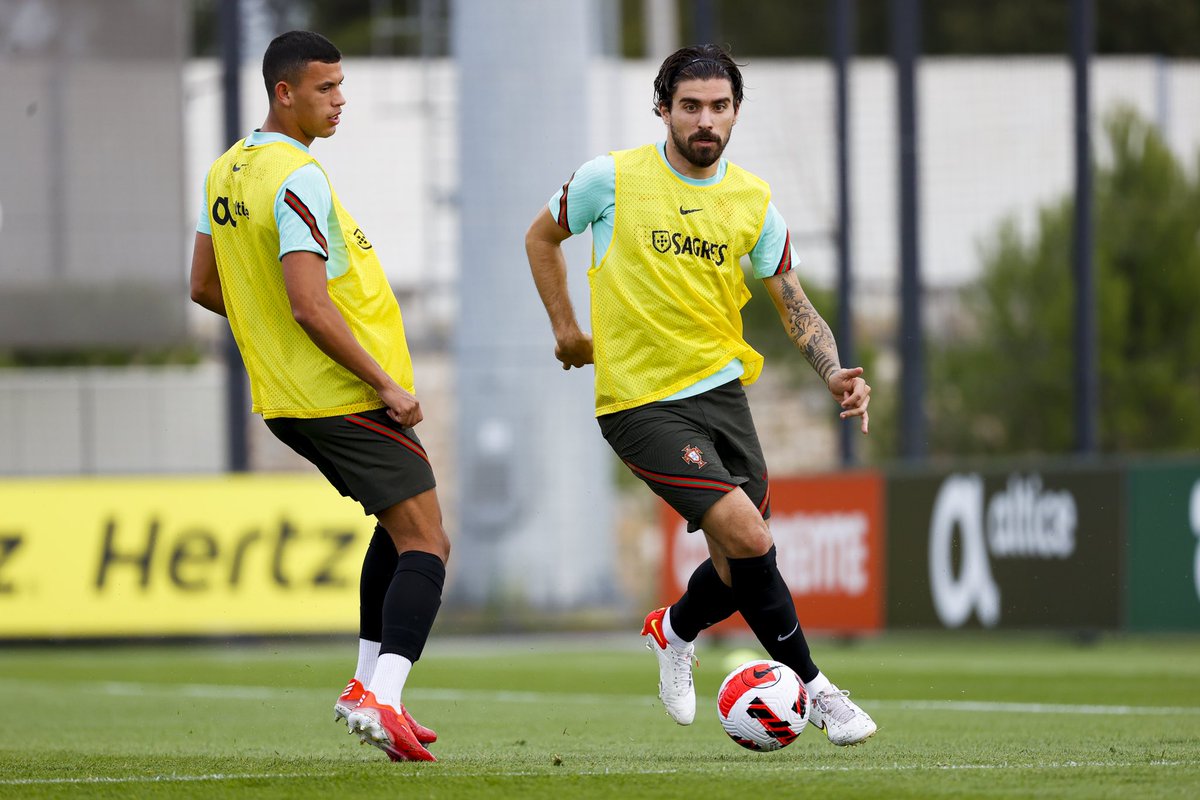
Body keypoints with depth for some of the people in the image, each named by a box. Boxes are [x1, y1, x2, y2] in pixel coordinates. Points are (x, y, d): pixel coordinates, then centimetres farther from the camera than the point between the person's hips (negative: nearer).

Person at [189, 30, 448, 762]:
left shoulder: (226, 173, 9)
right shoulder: (297, 179, -20)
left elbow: (205, 286, 18)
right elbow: (308, 304, -25)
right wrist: (386, 382, -18)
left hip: (284, 400, 9)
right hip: (346, 395, -9)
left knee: (402, 529, 23)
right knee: (425, 546, -8)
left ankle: (371, 683, 20)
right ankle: (382, 699, -22)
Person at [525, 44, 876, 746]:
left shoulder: (754, 202, 2)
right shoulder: (613, 179, -8)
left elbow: (795, 306, 5)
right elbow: (543, 237, 10)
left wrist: (835, 372, -12)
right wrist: (566, 327, 6)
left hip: (722, 390, 5)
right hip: (642, 404, -5)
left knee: (741, 568, 10)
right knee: (750, 538, -19)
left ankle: (676, 631, 44)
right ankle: (814, 689, -5)